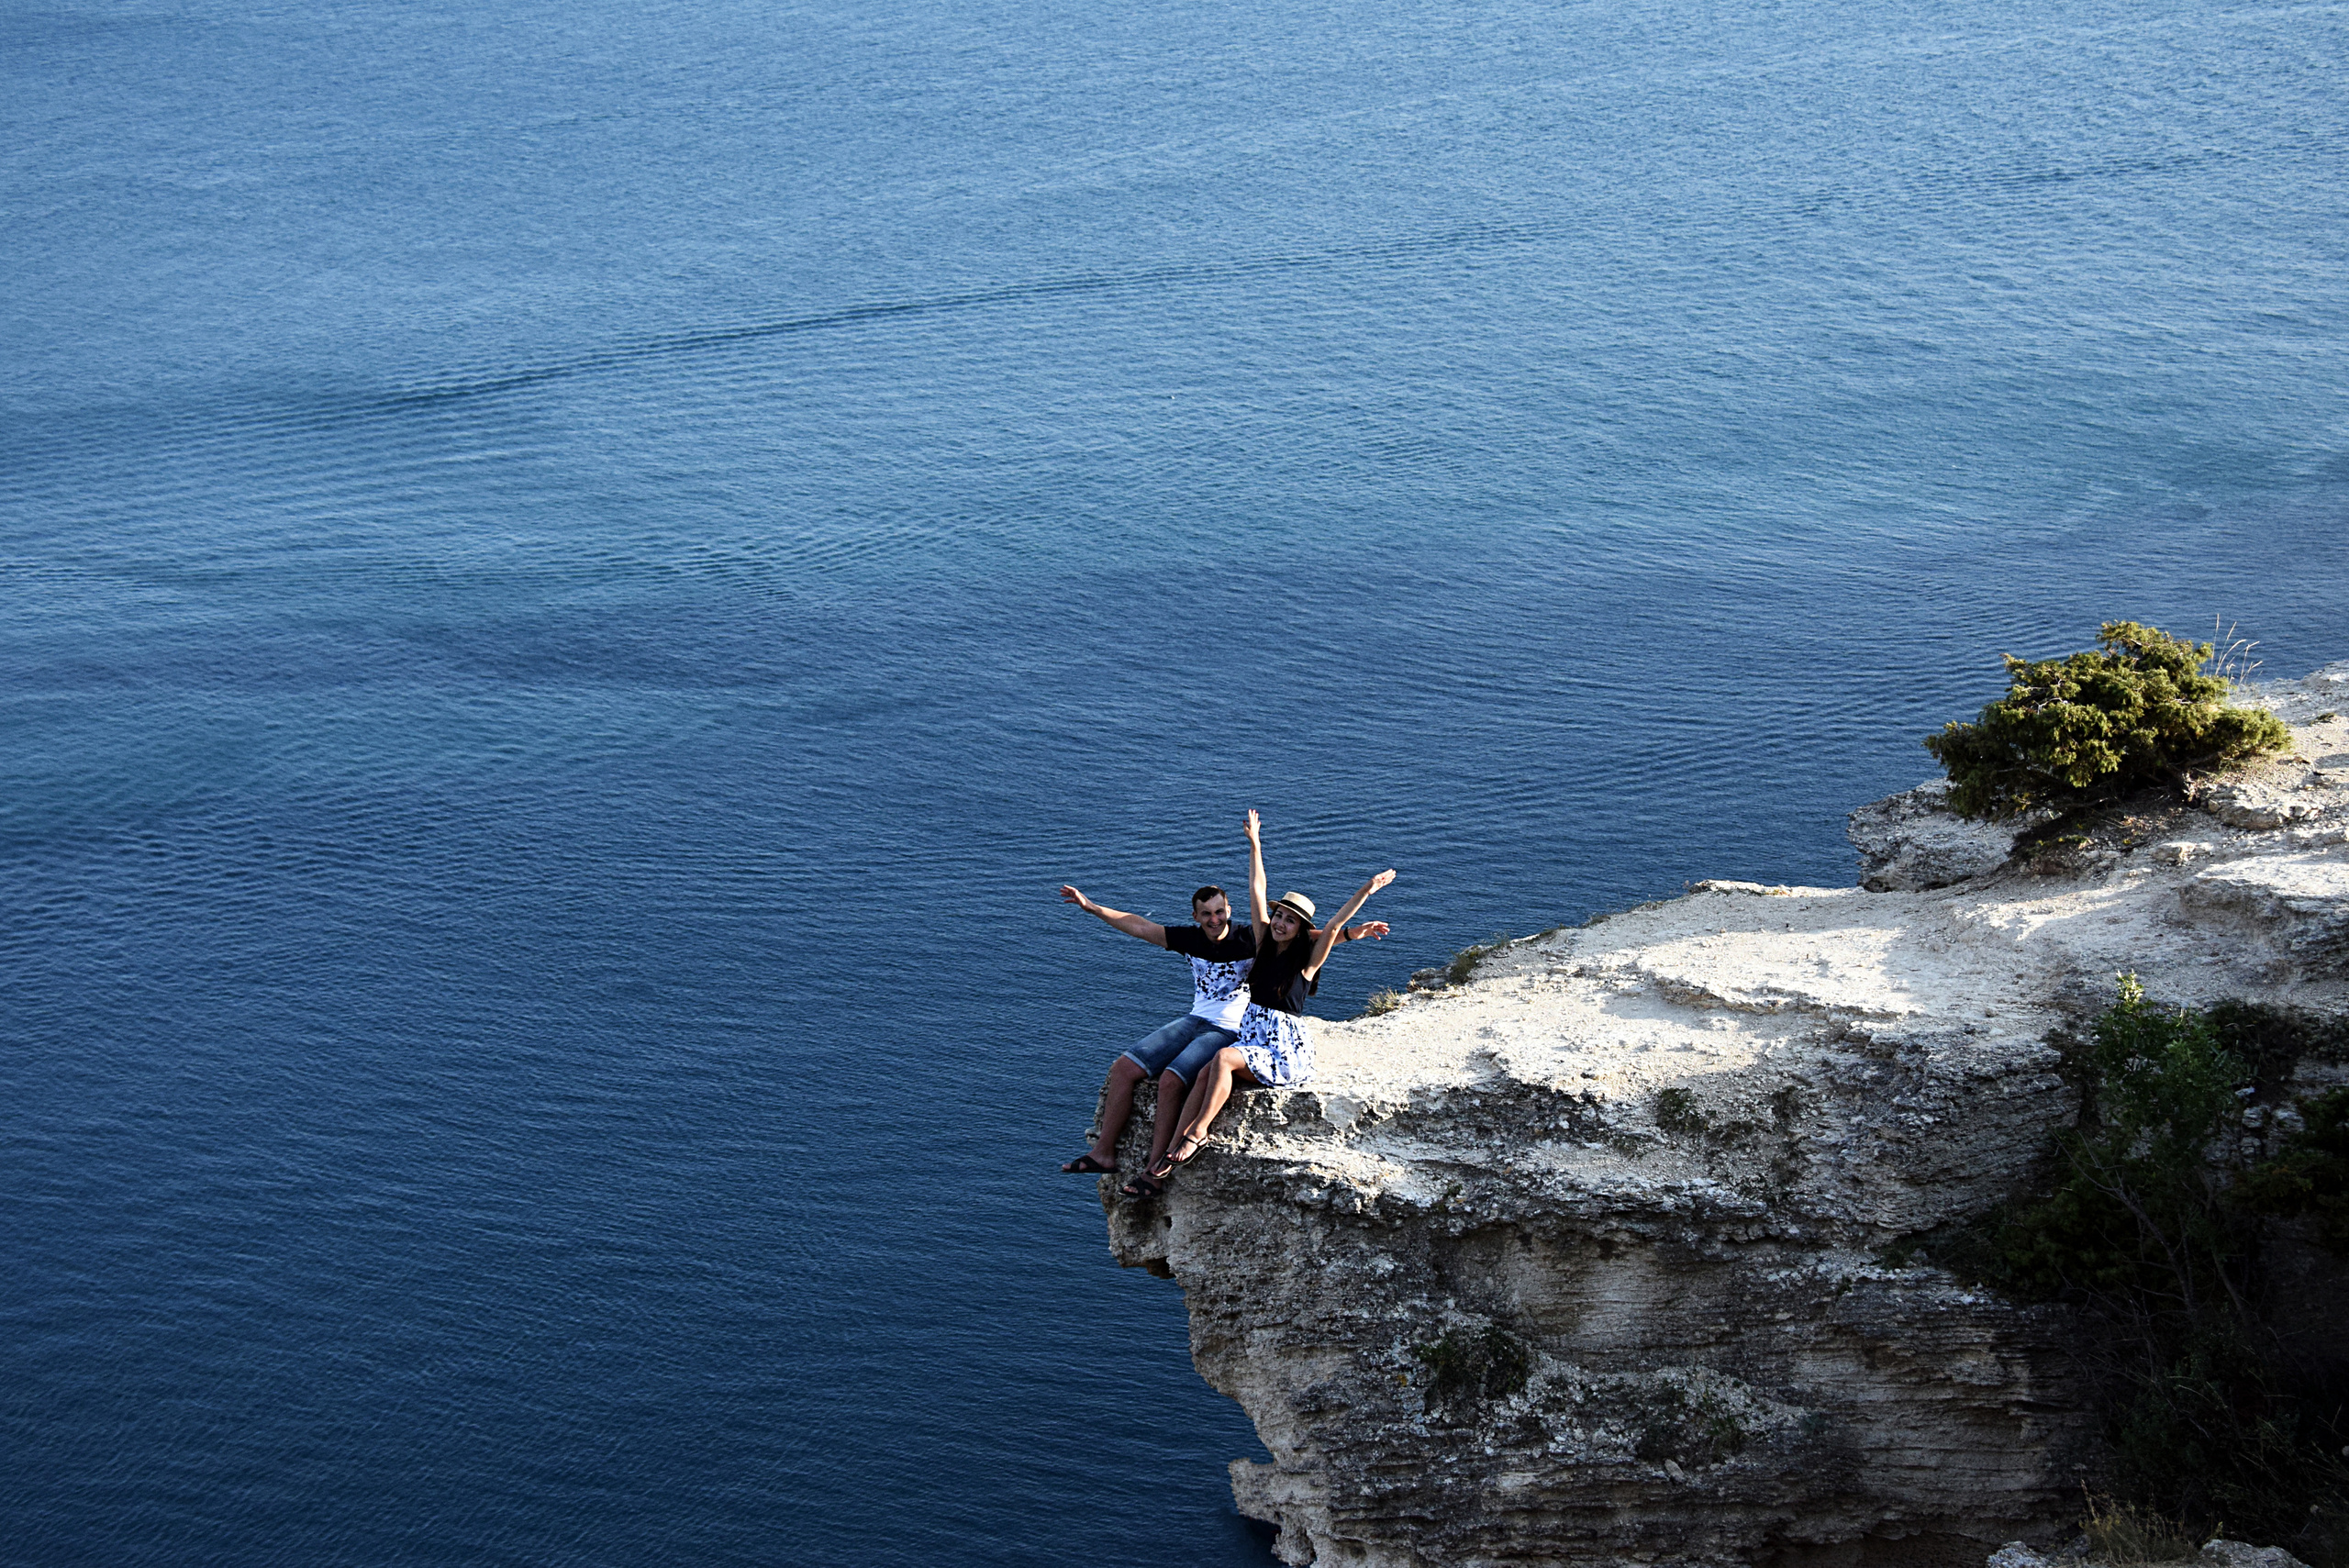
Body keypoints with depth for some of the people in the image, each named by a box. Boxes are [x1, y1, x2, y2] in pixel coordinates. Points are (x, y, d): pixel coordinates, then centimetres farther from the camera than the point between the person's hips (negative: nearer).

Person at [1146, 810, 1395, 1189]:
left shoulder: (1307, 958, -3)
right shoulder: (1265, 943, 11)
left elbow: (1335, 926, -16)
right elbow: (1257, 894, 13)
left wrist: (1365, 892, -26)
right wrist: (1254, 845, 15)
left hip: (1288, 1052, -5)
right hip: (1253, 1041, 5)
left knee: (1224, 1058, -32)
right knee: (1205, 1073, -23)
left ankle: (1197, 1135, -27)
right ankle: (1167, 1158, -31)